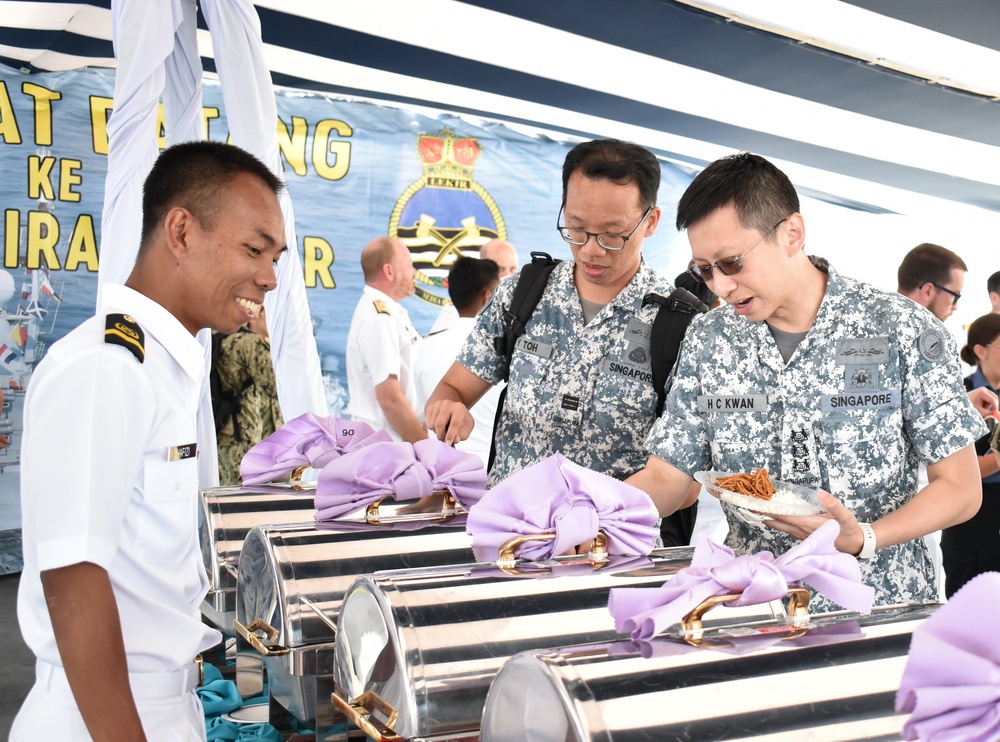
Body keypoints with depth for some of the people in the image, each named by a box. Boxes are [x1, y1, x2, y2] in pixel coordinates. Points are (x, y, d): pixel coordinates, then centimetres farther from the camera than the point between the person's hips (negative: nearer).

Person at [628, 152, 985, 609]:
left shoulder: (903, 331, -4)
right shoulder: (707, 340, 5)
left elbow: (961, 486, 0)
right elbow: (665, 477, 6)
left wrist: (862, 538, -17)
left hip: (883, 609, -4)